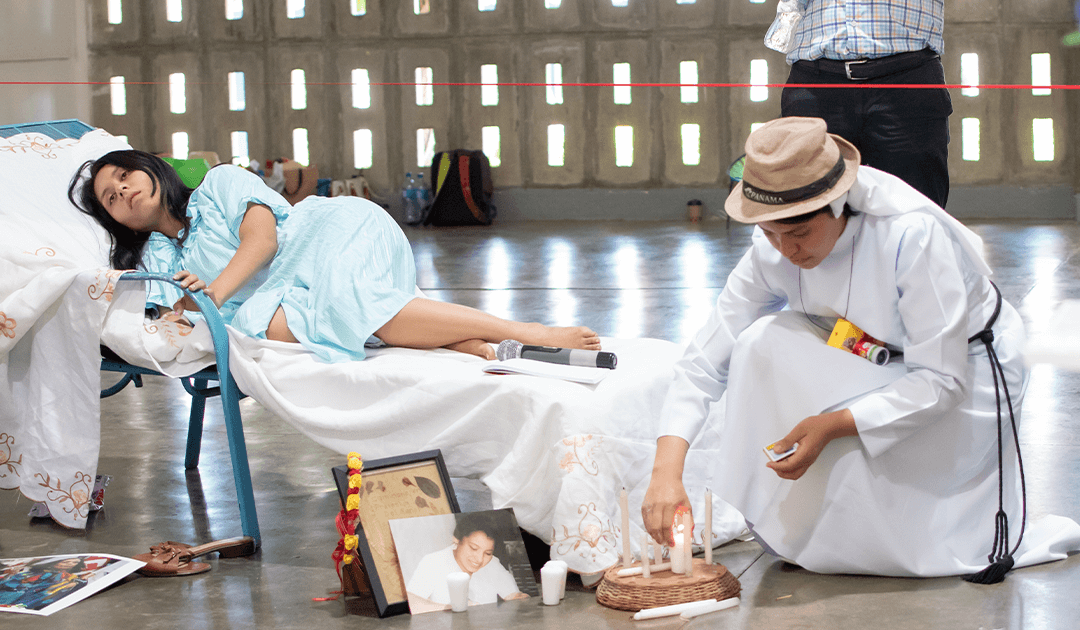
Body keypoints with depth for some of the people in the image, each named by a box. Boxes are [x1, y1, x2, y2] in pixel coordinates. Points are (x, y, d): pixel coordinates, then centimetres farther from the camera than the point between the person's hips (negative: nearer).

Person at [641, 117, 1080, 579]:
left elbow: (941, 381, -29)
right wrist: (667, 471, -31)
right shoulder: (773, 252, -17)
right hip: (878, 366, 6)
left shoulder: (914, 235, -33)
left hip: (968, 377, -6)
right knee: (763, 342, -22)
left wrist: (833, 424, -39)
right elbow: (705, 359, -18)